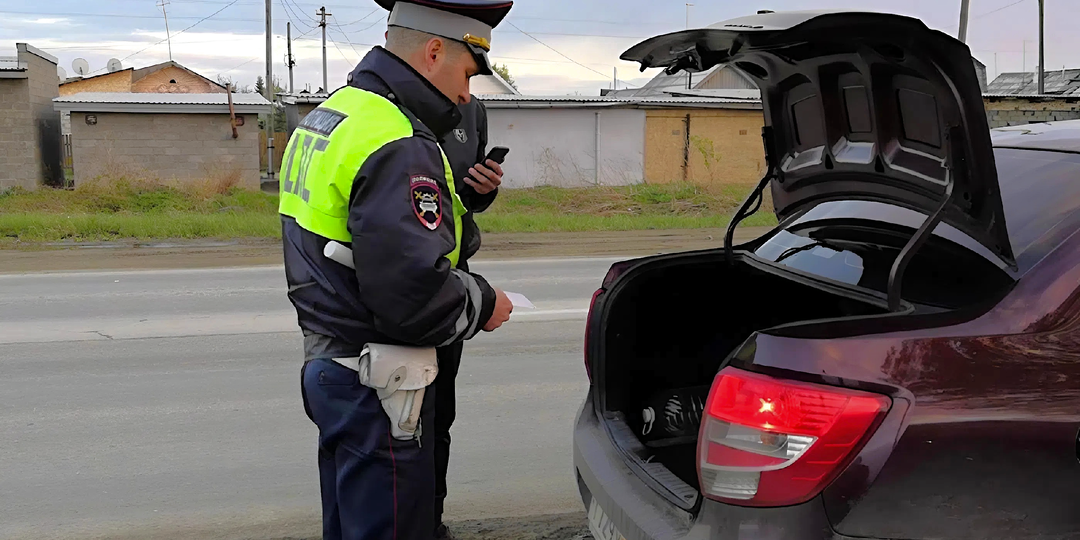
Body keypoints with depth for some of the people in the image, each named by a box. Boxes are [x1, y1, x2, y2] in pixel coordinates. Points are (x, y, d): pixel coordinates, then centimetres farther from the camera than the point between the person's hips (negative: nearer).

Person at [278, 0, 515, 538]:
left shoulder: (328, 115, 11)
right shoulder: (399, 146, -22)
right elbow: (414, 293, -28)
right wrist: (482, 304, -9)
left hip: (328, 360, 10)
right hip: (375, 386, -10)